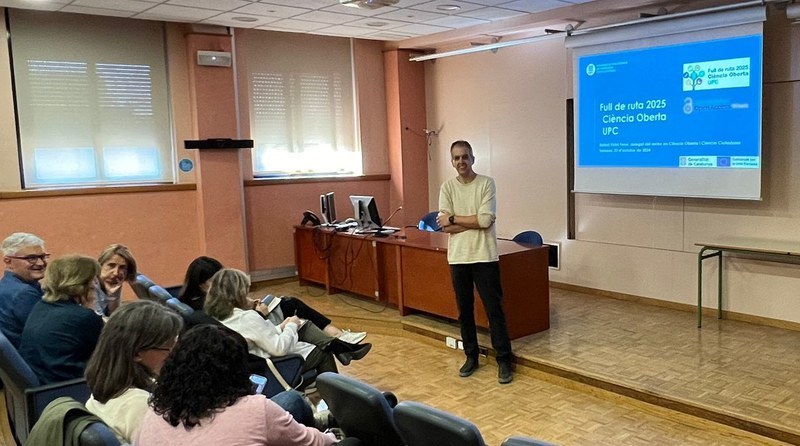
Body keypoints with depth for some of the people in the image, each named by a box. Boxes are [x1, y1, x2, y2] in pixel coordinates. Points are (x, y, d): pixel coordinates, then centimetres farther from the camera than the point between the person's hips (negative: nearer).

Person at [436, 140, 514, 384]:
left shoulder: (486, 183, -4)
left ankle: (504, 361, 9)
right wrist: (475, 221, -12)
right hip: (458, 258, 3)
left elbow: (486, 220, -14)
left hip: (484, 257, -3)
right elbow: (444, 226, -7)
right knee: (464, 311, 12)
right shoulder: (447, 187, 3)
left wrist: (453, 219, -8)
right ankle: (471, 357, 26)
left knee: (494, 310, 1)